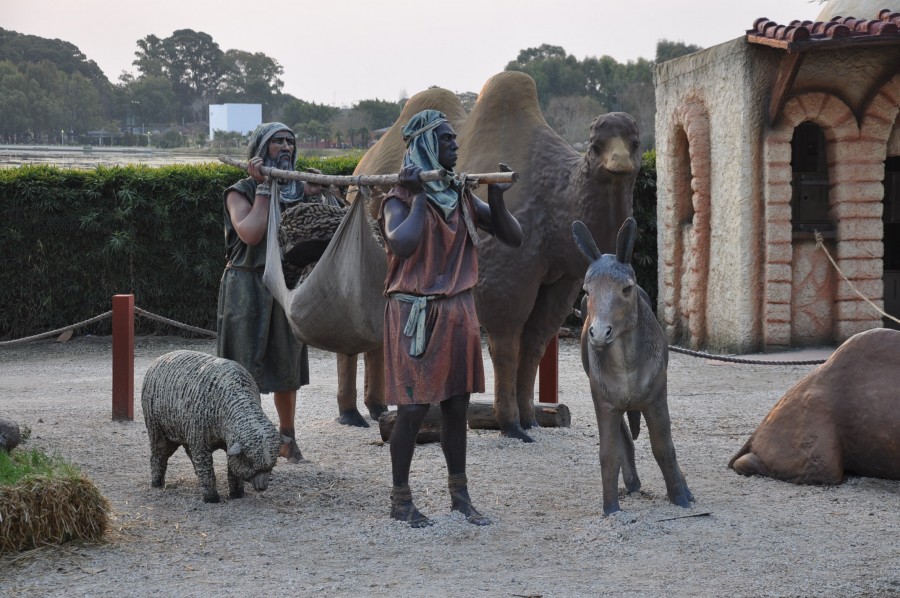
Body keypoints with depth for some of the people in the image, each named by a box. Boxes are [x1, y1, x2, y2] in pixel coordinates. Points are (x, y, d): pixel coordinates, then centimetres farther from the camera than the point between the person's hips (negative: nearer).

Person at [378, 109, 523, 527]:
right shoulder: (400, 199, -9)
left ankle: (459, 495, 19)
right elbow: (402, 244, -31)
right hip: (415, 315, -6)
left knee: (456, 405, 10)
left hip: (458, 312, 6)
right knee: (413, 408, -4)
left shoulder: (462, 197, 9)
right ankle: (400, 498, 8)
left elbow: (513, 238, 9)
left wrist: (496, 197, -6)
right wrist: (419, 197, -21)